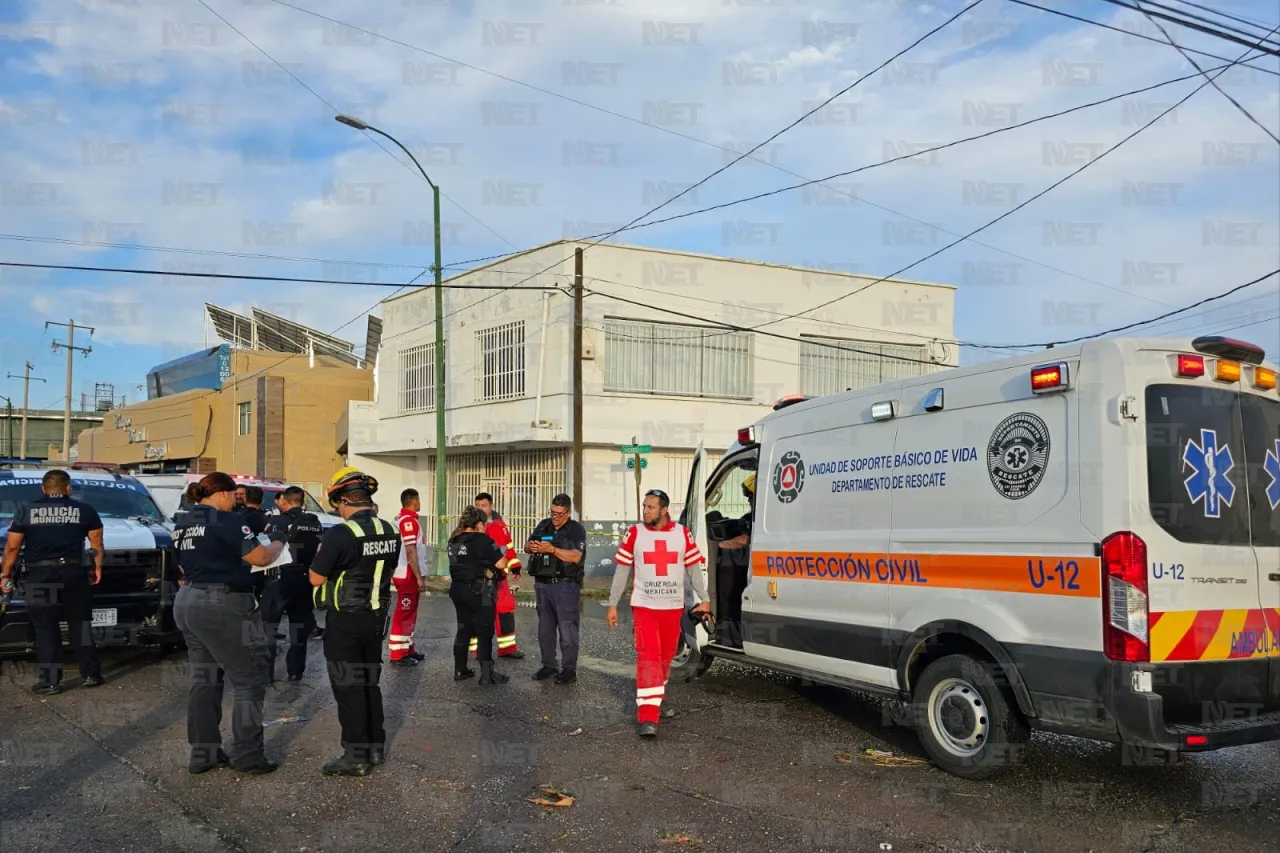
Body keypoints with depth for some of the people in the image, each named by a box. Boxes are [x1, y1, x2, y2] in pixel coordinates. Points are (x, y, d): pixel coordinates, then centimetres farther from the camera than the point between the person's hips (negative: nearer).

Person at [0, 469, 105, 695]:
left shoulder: (27, 511, 5)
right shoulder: (84, 509, 6)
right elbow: (97, 543, 5)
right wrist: (97, 567, 14)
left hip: (40, 575, -1)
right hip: (74, 572, 1)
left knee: (45, 628, 3)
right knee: (80, 624, 10)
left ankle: (49, 681, 2)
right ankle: (90, 674, 13)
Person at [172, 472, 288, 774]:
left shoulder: (184, 523, 14)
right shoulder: (227, 521, -14)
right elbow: (260, 557, -14)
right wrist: (279, 542, 2)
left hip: (188, 603, 9)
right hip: (223, 605, -9)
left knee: (204, 679, 14)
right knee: (250, 679, -1)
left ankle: (203, 753, 17)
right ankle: (246, 755, 1)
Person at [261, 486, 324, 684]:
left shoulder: (277, 521, -9)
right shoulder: (315, 523, 7)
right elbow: (320, 549, 9)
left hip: (280, 579, -5)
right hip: (305, 579, 5)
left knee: (268, 626, 3)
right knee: (299, 625, 15)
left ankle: (266, 673, 1)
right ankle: (295, 671, 17)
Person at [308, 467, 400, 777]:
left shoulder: (340, 534, -20)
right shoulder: (390, 531, 2)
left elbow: (316, 578, -14)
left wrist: (321, 554, 4)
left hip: (345, 619, -7)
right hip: (376, 616, 7)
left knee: (348, 687, 1)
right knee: (369, 682, 18)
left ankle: (356, 757, 6)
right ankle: (376, 748, 26)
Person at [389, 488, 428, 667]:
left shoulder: (400, 519, 13)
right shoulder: (409, 520, -17)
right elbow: (410, 551, -21)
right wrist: (419, 577, -19)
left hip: (404, 574, 10)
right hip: (408, 575, -10)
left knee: (408, 614, 17)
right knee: (404, 615, -5)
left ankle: (407, 649, 24)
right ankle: (398, 655, -1)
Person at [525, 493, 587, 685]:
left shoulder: (577, 530, -6)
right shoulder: (543, 525, 11)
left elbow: (575, 556, -19)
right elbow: (526, 547, 11)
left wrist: (552, 549, -29)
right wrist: (531, 547, -13)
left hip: (565, 585, -6)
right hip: (542, 583, 6)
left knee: (567, 628, -5)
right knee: (545, 628, 12)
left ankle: (569, 670, 0)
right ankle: (548, 666, 23)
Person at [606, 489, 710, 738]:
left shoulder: (682, 533, 1)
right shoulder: (634, 533, -2)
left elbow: (694, 568, 7)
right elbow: (622, 571, 2)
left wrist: (704, 599, 3)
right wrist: (612, 605, 2)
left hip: (673, 607, 2)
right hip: (644, 606, -2)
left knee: (666, 657, 12)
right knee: (648, 657, -12)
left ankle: (655, 697, 36)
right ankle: (648, 716, -14)